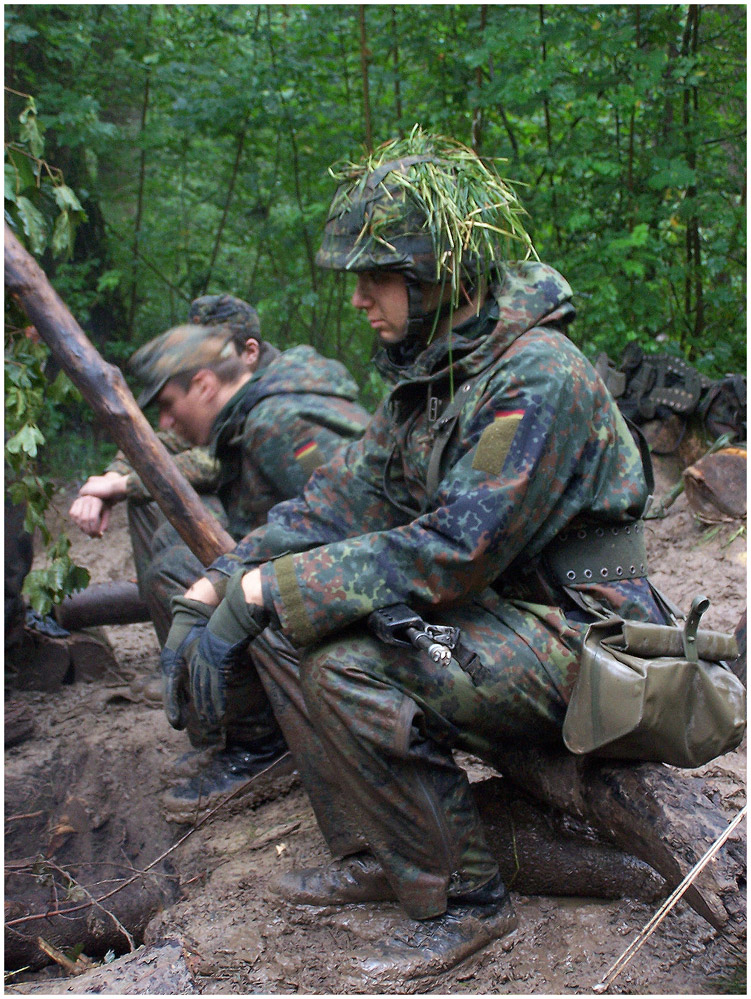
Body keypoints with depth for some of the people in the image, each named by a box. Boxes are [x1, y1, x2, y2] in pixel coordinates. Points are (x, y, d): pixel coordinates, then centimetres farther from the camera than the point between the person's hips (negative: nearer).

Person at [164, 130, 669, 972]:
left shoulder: (539, 380, -22)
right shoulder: (428, 372, 8)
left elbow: (452, 552, -28)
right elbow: (346, 496, 7)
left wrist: (263, 591, -23)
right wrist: (214, 591, -3)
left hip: (570, 642, -9)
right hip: (491, 612, 9)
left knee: (347, 665, -27)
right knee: (280, 626, -3)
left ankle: (463, 899, -9)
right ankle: (372, 856, 8)